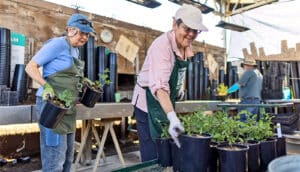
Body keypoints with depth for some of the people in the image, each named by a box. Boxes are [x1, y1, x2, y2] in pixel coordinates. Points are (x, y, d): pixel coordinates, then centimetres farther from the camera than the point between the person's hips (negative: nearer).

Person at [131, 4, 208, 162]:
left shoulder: (186, 46, 1)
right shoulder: (162, 45, -25)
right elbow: (159, 84, -39)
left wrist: (179, 88, 4)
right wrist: (173, 117, -49)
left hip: (167, 102, 8)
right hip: (149, 102, -7)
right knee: (153, 156, -3)